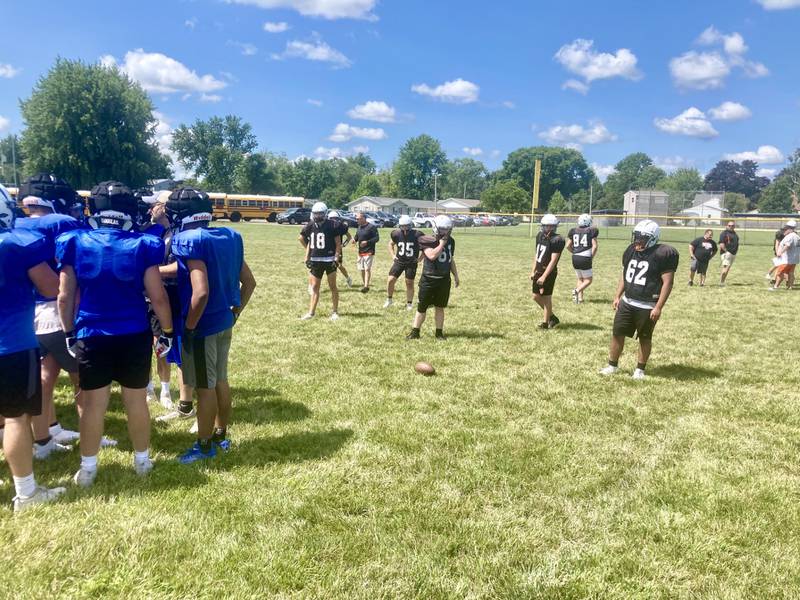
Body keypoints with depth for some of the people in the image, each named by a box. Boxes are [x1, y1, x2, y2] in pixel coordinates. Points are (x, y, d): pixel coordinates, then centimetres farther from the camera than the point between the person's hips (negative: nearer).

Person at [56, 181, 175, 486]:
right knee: (137, 401, 13)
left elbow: (65, 296, 0)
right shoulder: (143, 244, -8)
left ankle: (88, 469, 24)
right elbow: (158, 296, -7)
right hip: (134, 335, -1)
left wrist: (69, 333, 13)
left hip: (91, 336, 1)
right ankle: (142, 461, 28)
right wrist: (167, 331, 6)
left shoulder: (74, 243, -4)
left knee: (93, 404, 12)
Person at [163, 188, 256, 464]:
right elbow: (249, 282, 9)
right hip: (225, 321, 8)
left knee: (205, 386, 5)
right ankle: (221, 436, 33)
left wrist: (188, 328, -16)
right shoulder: (229, 237, 5)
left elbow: (201, 292, -27)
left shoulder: (190, 240, -18)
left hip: (203, 324, -8)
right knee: (220, 380, 19)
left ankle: (204, 446, 19)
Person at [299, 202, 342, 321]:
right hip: (315, 260, 4)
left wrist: (336, 258, -13)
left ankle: (335, 312, 14)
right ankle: (311, 312, 12)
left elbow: (338, 243, -7)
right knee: (315, 287, 7)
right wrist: (307, 258, 10)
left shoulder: (332, 226, -9)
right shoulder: (310, 226, 4)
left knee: (333, 286, 5)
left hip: (329, 260, -4)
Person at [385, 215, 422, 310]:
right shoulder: (396, 234, -7)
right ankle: (389, 300, 17)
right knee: (391, 280, -4)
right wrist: (393, 255, 4)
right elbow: (391, 244, 14)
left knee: (409, 283, 6)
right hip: (399, 261, 2)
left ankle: (409, 304, 21)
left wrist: (420, 258, -7)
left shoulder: (417, 234, -16)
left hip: (411, 263, -2)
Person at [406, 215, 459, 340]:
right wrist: (442, 244, -20)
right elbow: (432, 256, -27)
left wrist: (456, 276, 17)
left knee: (440, 307, 10)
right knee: (422, 307, 4)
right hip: (428, 279, -4)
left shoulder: (450, 241, 7)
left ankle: (439, 333, 19)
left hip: (444, 280, 4)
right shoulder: (427, 241, -11)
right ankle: (415, 332, 14)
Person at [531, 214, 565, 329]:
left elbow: (553, 261, -20)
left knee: (546, 297, 1)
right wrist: (533, 271, 13)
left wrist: (544, 276, -24)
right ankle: (552, 317, 28)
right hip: (539, 271, 8)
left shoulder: (557, 240, -17)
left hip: (549, 272, -8)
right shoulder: (540, 236, 8)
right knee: (536, 296, 12)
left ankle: (546, 323, 14)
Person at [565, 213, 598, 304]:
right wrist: (591, 257, 5)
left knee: (580, 279, 22)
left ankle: (580, 297, 12)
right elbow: (594, 246, -7)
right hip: (585, 258, -4)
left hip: (575, 258, 5)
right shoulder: (591, 231, -4)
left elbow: (568, 246, 7)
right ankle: (577, 290, -16)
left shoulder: (573, 231, 6)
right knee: (588, 280, 10)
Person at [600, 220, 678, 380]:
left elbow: (667, 282, -15)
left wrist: (658, 307, -18)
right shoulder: (631, 251, 5)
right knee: (617, 333, 9)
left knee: (645, 338, 9)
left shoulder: (663, 254, -15)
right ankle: (612, 365, 23)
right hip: (627, 302, 6)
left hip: (647, 307, -6)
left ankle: (640, 369, 25)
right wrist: (617, 296, 12)